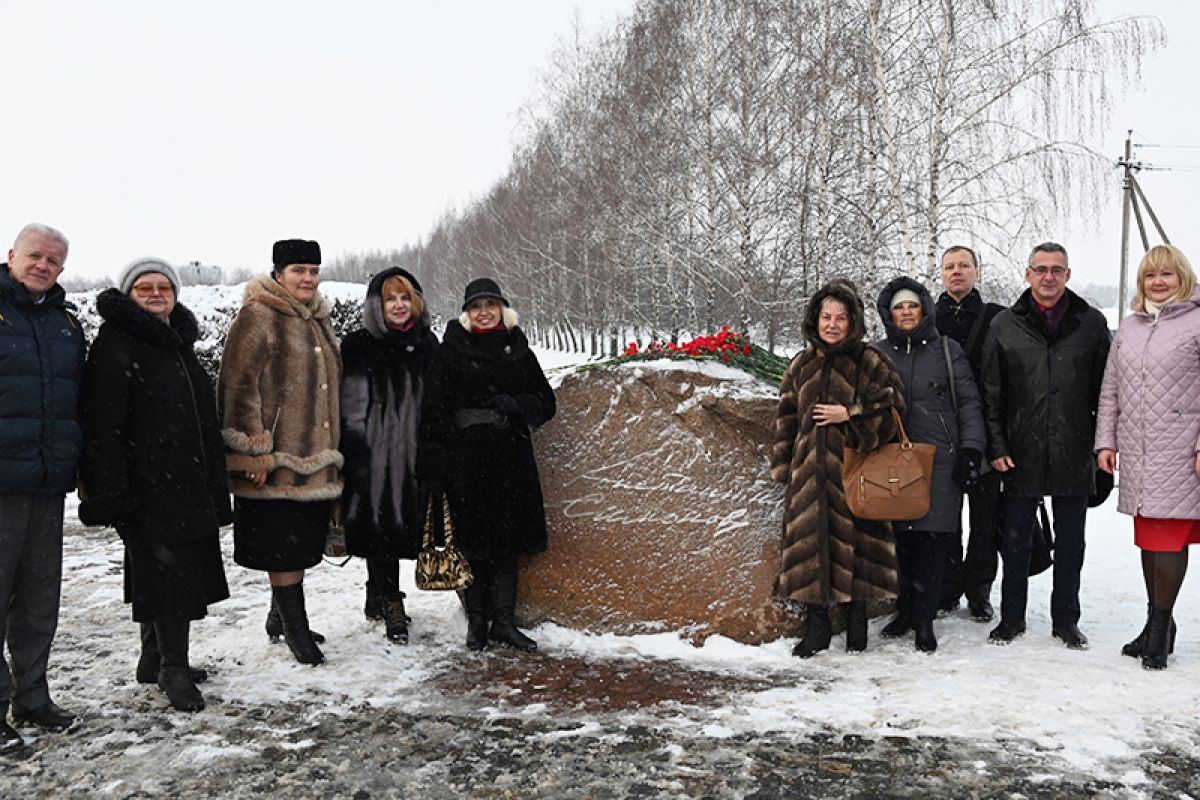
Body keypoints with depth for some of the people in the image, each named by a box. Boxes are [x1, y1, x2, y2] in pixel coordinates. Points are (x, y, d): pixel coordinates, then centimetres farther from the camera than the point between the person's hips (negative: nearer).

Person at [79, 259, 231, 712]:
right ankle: (173, 669, 3)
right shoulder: (115, 345, -7)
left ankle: (156, 660, 26)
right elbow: (103, 423, -15)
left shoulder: (179, 344, 18)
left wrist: (213, 482, 22)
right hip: (146, 483, -8)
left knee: (161, 575, 15)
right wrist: (110, 488, -22)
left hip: (188, 483, 8)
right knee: (169, 571, -8)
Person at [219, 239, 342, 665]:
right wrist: (254, 450, -19)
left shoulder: (318, 319, 17)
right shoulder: (257, 318, -9)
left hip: (314, 455, 8)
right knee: (282, 543, -3)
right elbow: (239, 386, -14)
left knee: (301, 543, 14)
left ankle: (280, 618, 28)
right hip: (276, 457, -8)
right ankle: (295, 627, 7)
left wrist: (330, 447, 24)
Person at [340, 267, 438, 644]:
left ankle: (377, 597, 24)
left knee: (406, 526, 9)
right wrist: (355, 457, -11)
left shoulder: (426, 344, 11)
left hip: (415, 454, 4)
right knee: (381, 525, -4)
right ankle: (391, 604, 5)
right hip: (376, 454, -4)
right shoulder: (359, 347, -2)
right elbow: (351, 408, -5)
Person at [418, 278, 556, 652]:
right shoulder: (452, 350, 1)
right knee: (473, 540, 2)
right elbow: (434, 410, -6)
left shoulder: (517, 349, 11)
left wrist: (515, 404, -10)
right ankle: (476, 621, 15)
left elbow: (545, 402, 11)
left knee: (507, 540, 6)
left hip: (510, 459, 3)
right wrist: (434, 464, -14)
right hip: (466, 458, -3)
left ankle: (503, 621, 15)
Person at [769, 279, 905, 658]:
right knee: (810, 541, 3)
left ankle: (857, 618, 20)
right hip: (809, 472, 3)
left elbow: (892, 413, -3)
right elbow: (786, 419, 14)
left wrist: (850, 414, -13)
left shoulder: (871, 362, 1)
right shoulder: (802, 364, 12)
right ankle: (817, 626, 15)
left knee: (854, 540, -1)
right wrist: (784, 466, 9)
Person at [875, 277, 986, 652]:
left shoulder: (947, 350, 8)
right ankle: (905, 610, 18)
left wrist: (971, 449, -3)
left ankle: (924, 620, 4)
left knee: (933, 540, -5)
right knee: (900, 539, 2)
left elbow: (969, 403, 6)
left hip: (940, 460, -2)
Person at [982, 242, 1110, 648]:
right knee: (1015, 541, 9)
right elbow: (991, 393, 1)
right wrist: (996, 446, -4)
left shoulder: (1091, 323, 3)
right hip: (1021, 455, 0)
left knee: (1070, 543, 12)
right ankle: (1011, 618, 23)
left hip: (1074, 457, 1)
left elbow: (1105, 390, 5)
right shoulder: (1004, 326, 2)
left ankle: (1065, 619, 26)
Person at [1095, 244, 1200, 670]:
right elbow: (1110, 390, 16)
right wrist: (1105, 440, 10)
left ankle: (1159, 625, 4)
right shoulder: (1128, 328, 16)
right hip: (1137, 453, 6)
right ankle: (1158, 624, 21)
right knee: (1147, 537, 11)